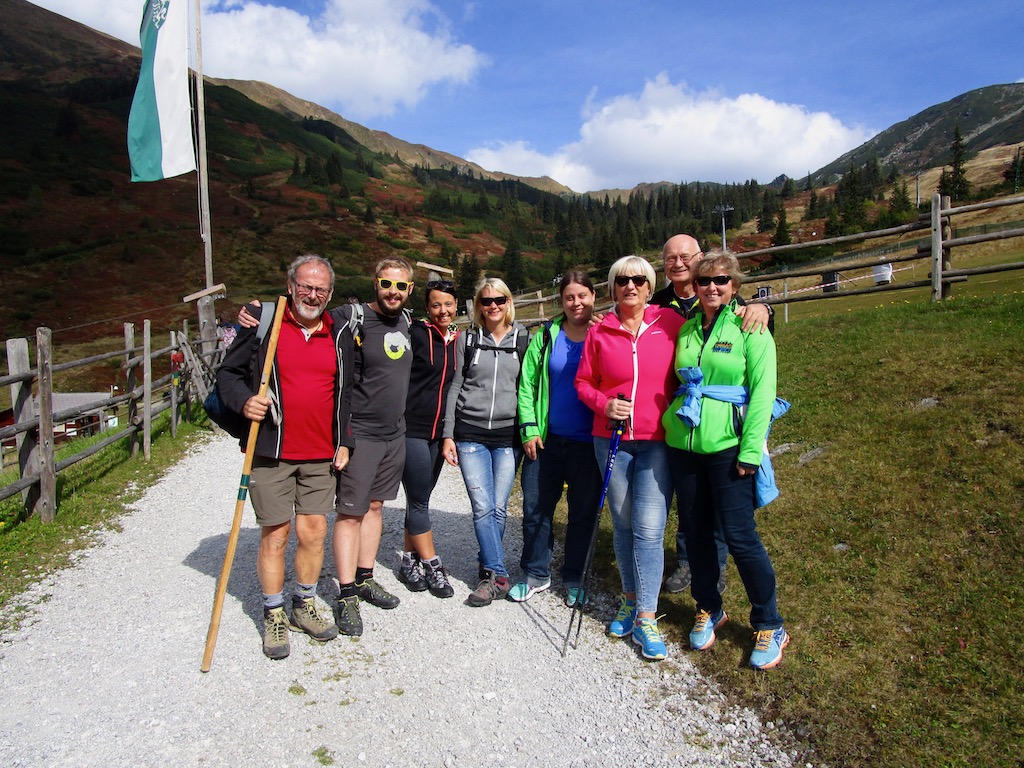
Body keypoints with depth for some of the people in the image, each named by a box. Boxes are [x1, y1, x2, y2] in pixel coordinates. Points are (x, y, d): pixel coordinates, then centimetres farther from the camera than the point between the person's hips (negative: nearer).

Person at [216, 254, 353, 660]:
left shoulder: (339, 336, 10)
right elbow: (228, 373, 2)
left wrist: (343, 441, 11)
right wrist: (244, 401, -18)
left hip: (320, 457, 4)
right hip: (271, 453, -3)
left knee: (314, 532, 9)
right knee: (275, 535, 3)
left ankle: (304, 607, 29)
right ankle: (273, 616, 22)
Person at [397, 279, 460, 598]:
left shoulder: (459, 340, 9)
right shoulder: (416, 334, -9)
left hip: (440, 432, 6)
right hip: (412, 428, -6)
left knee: (420, 498, 14)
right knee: (419, 500, -1)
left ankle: (409, 562, 25)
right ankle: (432, 567, 10)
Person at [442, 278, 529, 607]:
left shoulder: (524, 340, 5)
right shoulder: (467, 340, 7)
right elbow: (455, 387, 8)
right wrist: (448, 435, 3)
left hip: (508, 435, 0)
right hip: (470, 434, 0)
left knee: (498, 508, 2)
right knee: (482, 508, -6)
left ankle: (488, 568, 21)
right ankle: (498, 576, 3)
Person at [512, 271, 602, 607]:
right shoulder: (547, 335, 3)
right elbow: (527, 383, 4)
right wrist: (529, 428, -3)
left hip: (588, 442, -2)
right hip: (546, 439, 2)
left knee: (583, 513, 10)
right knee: (535, 509, 9)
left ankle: (574, 579, 27)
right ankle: (536, 574, 27)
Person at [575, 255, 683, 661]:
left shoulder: (670, 322, -1)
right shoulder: (599, 331, 2)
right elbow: (584, 382, 8)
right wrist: (604, 404, -10)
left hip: (658, 441, -2)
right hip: (612, 440, 2)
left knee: (649, 529, -6)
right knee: (623, 525, 13)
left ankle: (646, 619, 5)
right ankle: (630, 599, 30)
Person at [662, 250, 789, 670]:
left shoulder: (750, 328, -3)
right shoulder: (686, 329, 11)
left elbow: (762, 392, -8)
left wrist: (751, 450, -14)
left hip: (726, 445, -5)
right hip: (682, 443, 5)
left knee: (740, 536, -2)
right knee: (695, 530, 12)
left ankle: (769, 626, 17)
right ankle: (708, 609, 33)